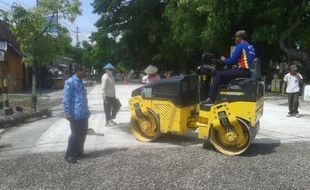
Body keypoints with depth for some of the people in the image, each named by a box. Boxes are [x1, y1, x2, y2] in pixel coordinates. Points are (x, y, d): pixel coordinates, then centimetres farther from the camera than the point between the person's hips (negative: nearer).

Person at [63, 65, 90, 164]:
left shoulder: (81, 82, 15)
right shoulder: (70, 82, -12)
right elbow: (66, 99, -15)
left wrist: (87, 111, 21)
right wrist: (68, 113, -19)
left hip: (84, 114, 9)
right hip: (76, 115, -8)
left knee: (83, 133, 14)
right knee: (75, 134, -2)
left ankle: (79, 151, 28)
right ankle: (69, 155, 12)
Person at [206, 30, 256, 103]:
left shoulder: (240, 46, -7)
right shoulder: (250, 47, 20)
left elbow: (232, 60, -11)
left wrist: (224, 60, 9)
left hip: (242, 71, -10)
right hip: (249, 72, 10)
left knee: (219, 74, -9)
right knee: (226, 72, 28)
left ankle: (211, 98, -16)